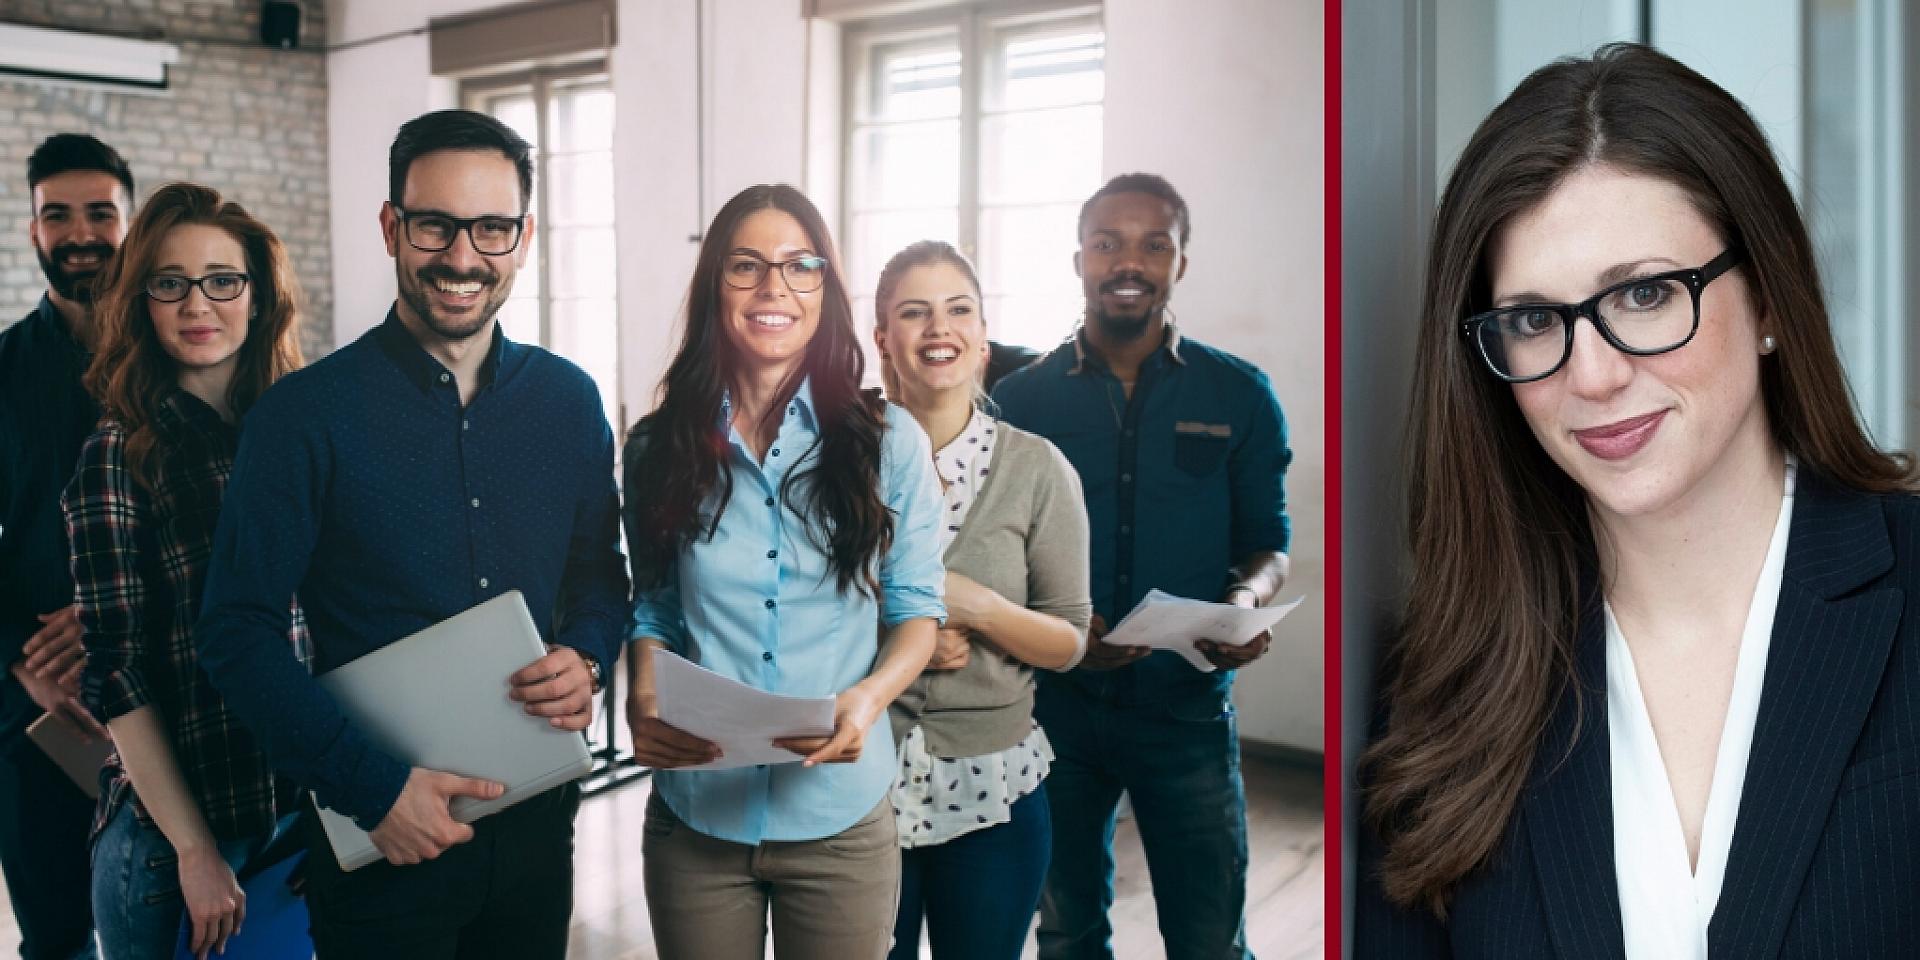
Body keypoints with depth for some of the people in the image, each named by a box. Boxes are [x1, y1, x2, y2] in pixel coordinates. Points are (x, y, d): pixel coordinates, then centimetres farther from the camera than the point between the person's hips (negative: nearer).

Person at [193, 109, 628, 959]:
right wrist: (374, 788, -17)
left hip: (537, 822, 4)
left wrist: (587, 660, -8)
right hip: (382, 844, -4)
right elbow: (239, 632, -11)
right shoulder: (306, 414, -10)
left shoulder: (568, 401, 2)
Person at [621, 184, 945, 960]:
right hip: (694, 812, 1)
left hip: (839, 815, -1)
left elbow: (916, 608, 2)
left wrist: (870, 696, -18)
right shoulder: (659, 449, 3)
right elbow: (652, 610, 10)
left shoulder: (889, 442, -2)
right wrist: (643, 705, -11)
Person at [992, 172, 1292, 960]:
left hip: (1188, 708, -1)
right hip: (1056, 706, 1)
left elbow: (1267, 546, 5)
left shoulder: (1240, 397, 1)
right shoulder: (1020, 401, 1)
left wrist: (1246, 600, -18)